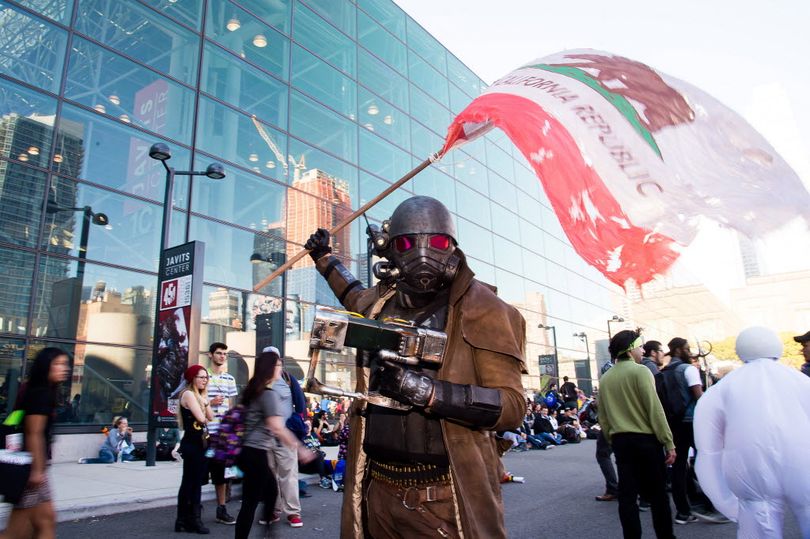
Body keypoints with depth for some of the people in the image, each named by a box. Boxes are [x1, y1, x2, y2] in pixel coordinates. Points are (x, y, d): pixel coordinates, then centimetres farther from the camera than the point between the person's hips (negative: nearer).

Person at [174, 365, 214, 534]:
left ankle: (192, 519, 18)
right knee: (189, 482, -2)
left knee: (196, 482, 11)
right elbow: (201, 418, -21)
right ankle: (183, 520, 6)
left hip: (201, 442, 9)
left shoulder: (200, 394, 17)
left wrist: (205, 400, -3)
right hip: (192, 443, -9)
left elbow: (210, 417, 8)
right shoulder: (188, 394, -12)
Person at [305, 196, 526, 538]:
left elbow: (512, 405, -15)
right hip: (377, 493, 6)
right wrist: (325, 259, 37)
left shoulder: (480, 308, -10)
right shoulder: (378, 305, 6)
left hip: (443, 499, -5)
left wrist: (424, 390, -25)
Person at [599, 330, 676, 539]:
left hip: (620, 441, 5)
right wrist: (669, 443, -10)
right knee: (657, 493, 8)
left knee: (627, 494, 8)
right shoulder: (640, 371, -10)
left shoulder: (605, 379, 7)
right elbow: (655, 410, -14)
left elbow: (603, 417, 10)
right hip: (646, 439, -5)